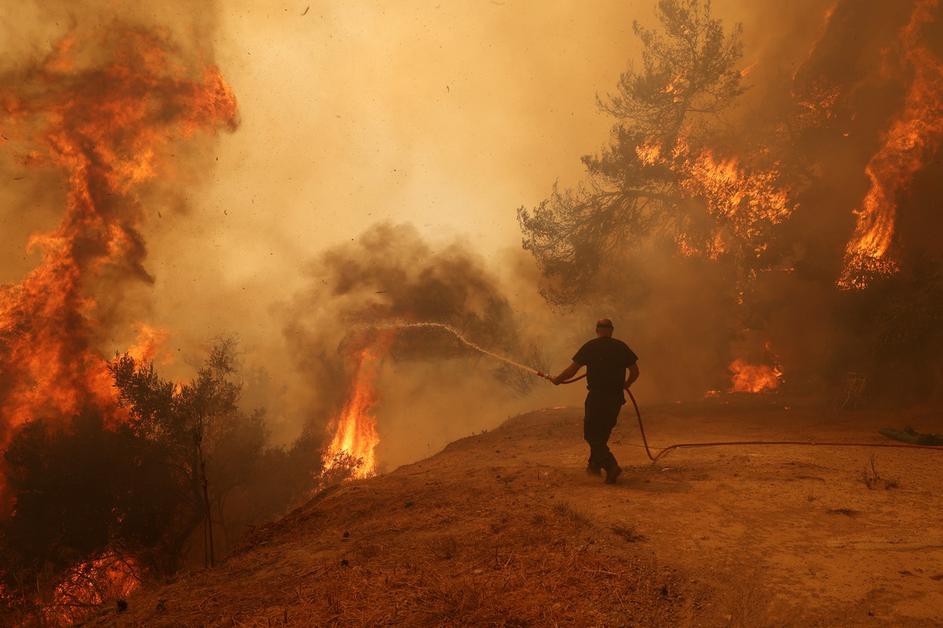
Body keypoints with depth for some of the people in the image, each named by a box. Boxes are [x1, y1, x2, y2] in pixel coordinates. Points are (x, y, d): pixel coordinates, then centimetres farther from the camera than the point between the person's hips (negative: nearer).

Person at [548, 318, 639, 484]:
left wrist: (557, 380, 11)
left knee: (591, 434, 3)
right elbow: (635, 371, 5)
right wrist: (625, 384, 24)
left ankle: (611, 466, -13)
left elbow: (572, 370, -5)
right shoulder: (621, 347, 4)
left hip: (596, 396, -4)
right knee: (603, 432, 21)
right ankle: (595, 464, 29)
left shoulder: (590, 347, -5)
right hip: (616, 397, 4)